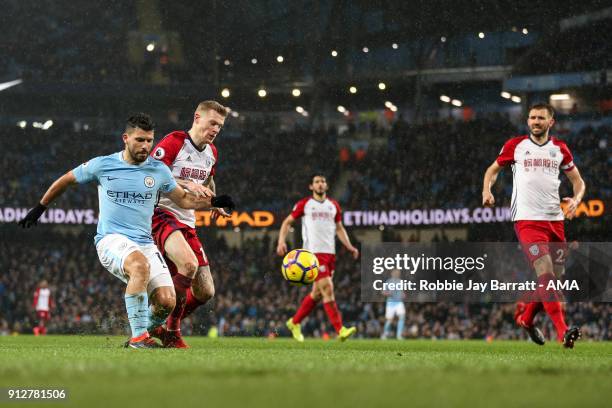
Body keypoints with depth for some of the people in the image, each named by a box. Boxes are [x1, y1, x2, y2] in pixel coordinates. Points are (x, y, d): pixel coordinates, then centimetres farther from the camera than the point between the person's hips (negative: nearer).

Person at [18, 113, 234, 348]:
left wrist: (213, 202, 3)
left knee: (167, 302, -14)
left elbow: (184, 199, 19)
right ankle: (139, 336, -32)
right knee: (140, 265, -38)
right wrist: (40, 208, 22)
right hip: (111, 239, -4)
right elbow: (66, 181, 15)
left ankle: (139, 336, 17)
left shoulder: (159, 170, 7)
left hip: (144, 243, 4)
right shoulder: (102, 165, 0)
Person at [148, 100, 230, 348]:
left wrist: (214, 203, 15)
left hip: (187, 223, 8)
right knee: (189, 264, -34)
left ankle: (162, 327, 22)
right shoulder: (173, 142, -11)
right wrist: (186, 185, -27)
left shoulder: (211, 153, 13)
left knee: (205, 292, 1)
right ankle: (171, 331, -19)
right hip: (161, 214, -8)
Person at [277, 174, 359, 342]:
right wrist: (281, 241, -7)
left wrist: (350, 247, 8)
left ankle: (294, 323, 26)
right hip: (313, 252, -6)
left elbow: (339, 228, 22)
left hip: (330, 254, 6)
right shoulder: (304, 204, 2)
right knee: (328, 289, -16)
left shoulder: (334, 206, 15)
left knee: (317, 293, 9)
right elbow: (287, 222, 8)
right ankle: (340, 329, -19)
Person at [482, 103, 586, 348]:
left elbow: (578, 181, 19)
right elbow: (493, 169, 18)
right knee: (545, 271, -20)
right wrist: (487, 190, -3)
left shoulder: (560, 149, 12)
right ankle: (562, 331, -25)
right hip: (527, 219, -4)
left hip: (555, 220, 4)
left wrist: (576, 199, -3)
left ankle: (526, 316, 30)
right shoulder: (515, 145, 6)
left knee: (556, 277, 6)